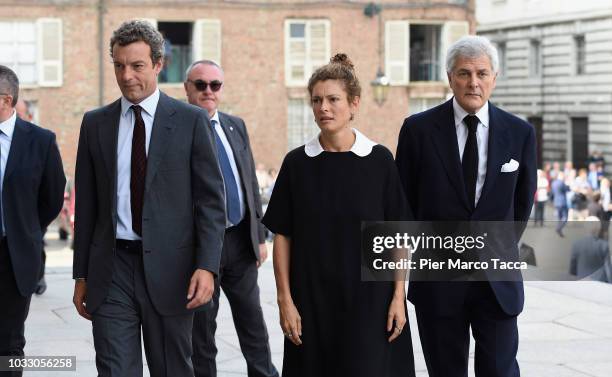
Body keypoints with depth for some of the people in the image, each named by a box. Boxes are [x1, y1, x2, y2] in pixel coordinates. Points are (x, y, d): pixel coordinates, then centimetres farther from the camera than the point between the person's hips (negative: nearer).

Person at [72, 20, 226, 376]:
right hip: (111, 270, 2)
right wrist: (81, 274, 9)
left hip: (170, 269, -2)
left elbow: (211, 200, -2)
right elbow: (86, 204, 11)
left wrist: (207, 266, -13)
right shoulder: (95, 123, 9)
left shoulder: (191, 121, 0)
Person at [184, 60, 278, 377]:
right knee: (201, 330, 7)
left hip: (241, 241, 5)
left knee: (253, 324, 13)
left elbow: (251, 183, 14)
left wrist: (260, 235, 10)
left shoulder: (236, 126, 10)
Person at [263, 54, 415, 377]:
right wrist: (285, 300, -2)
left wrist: (398, 296, -5)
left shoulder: (379, 160, -2)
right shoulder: (296, 163, 1)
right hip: (312, 300, 1)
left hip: (370, 298, -1)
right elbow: (282, 235, 2)